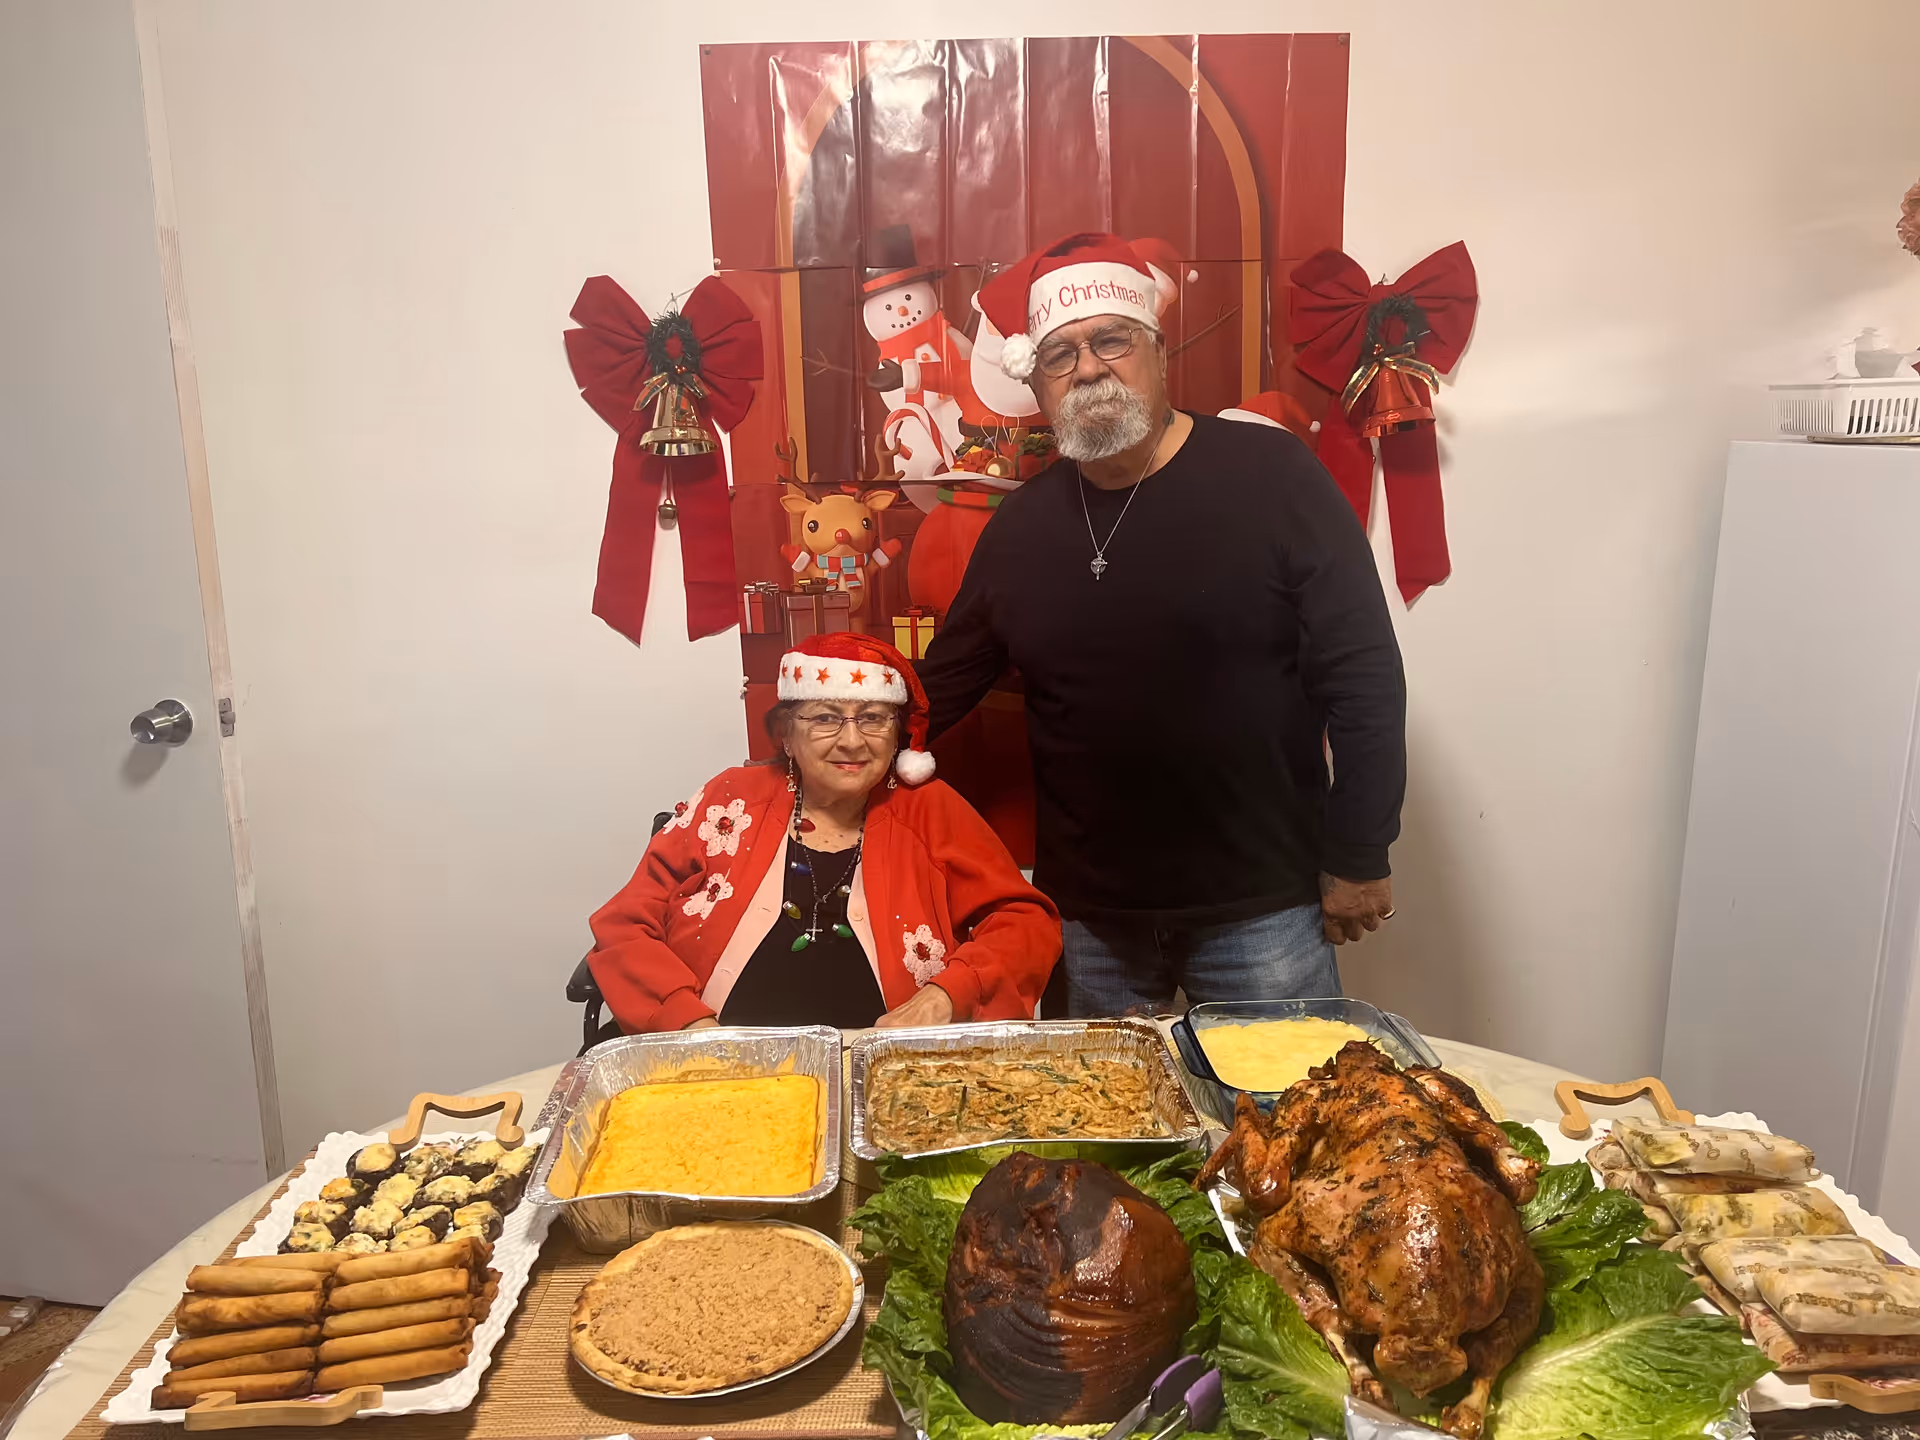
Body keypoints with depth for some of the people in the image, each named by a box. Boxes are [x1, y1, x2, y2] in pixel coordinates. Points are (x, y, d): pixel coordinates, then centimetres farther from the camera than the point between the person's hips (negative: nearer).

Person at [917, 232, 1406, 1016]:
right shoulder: (1021, 524, 4)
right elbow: (943, 683, 14)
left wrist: (1358, 858, -8)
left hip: (1260, 904, -3)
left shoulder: (1270, 475, -9)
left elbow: (1362, 678, -9)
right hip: (1088, 917, 4)